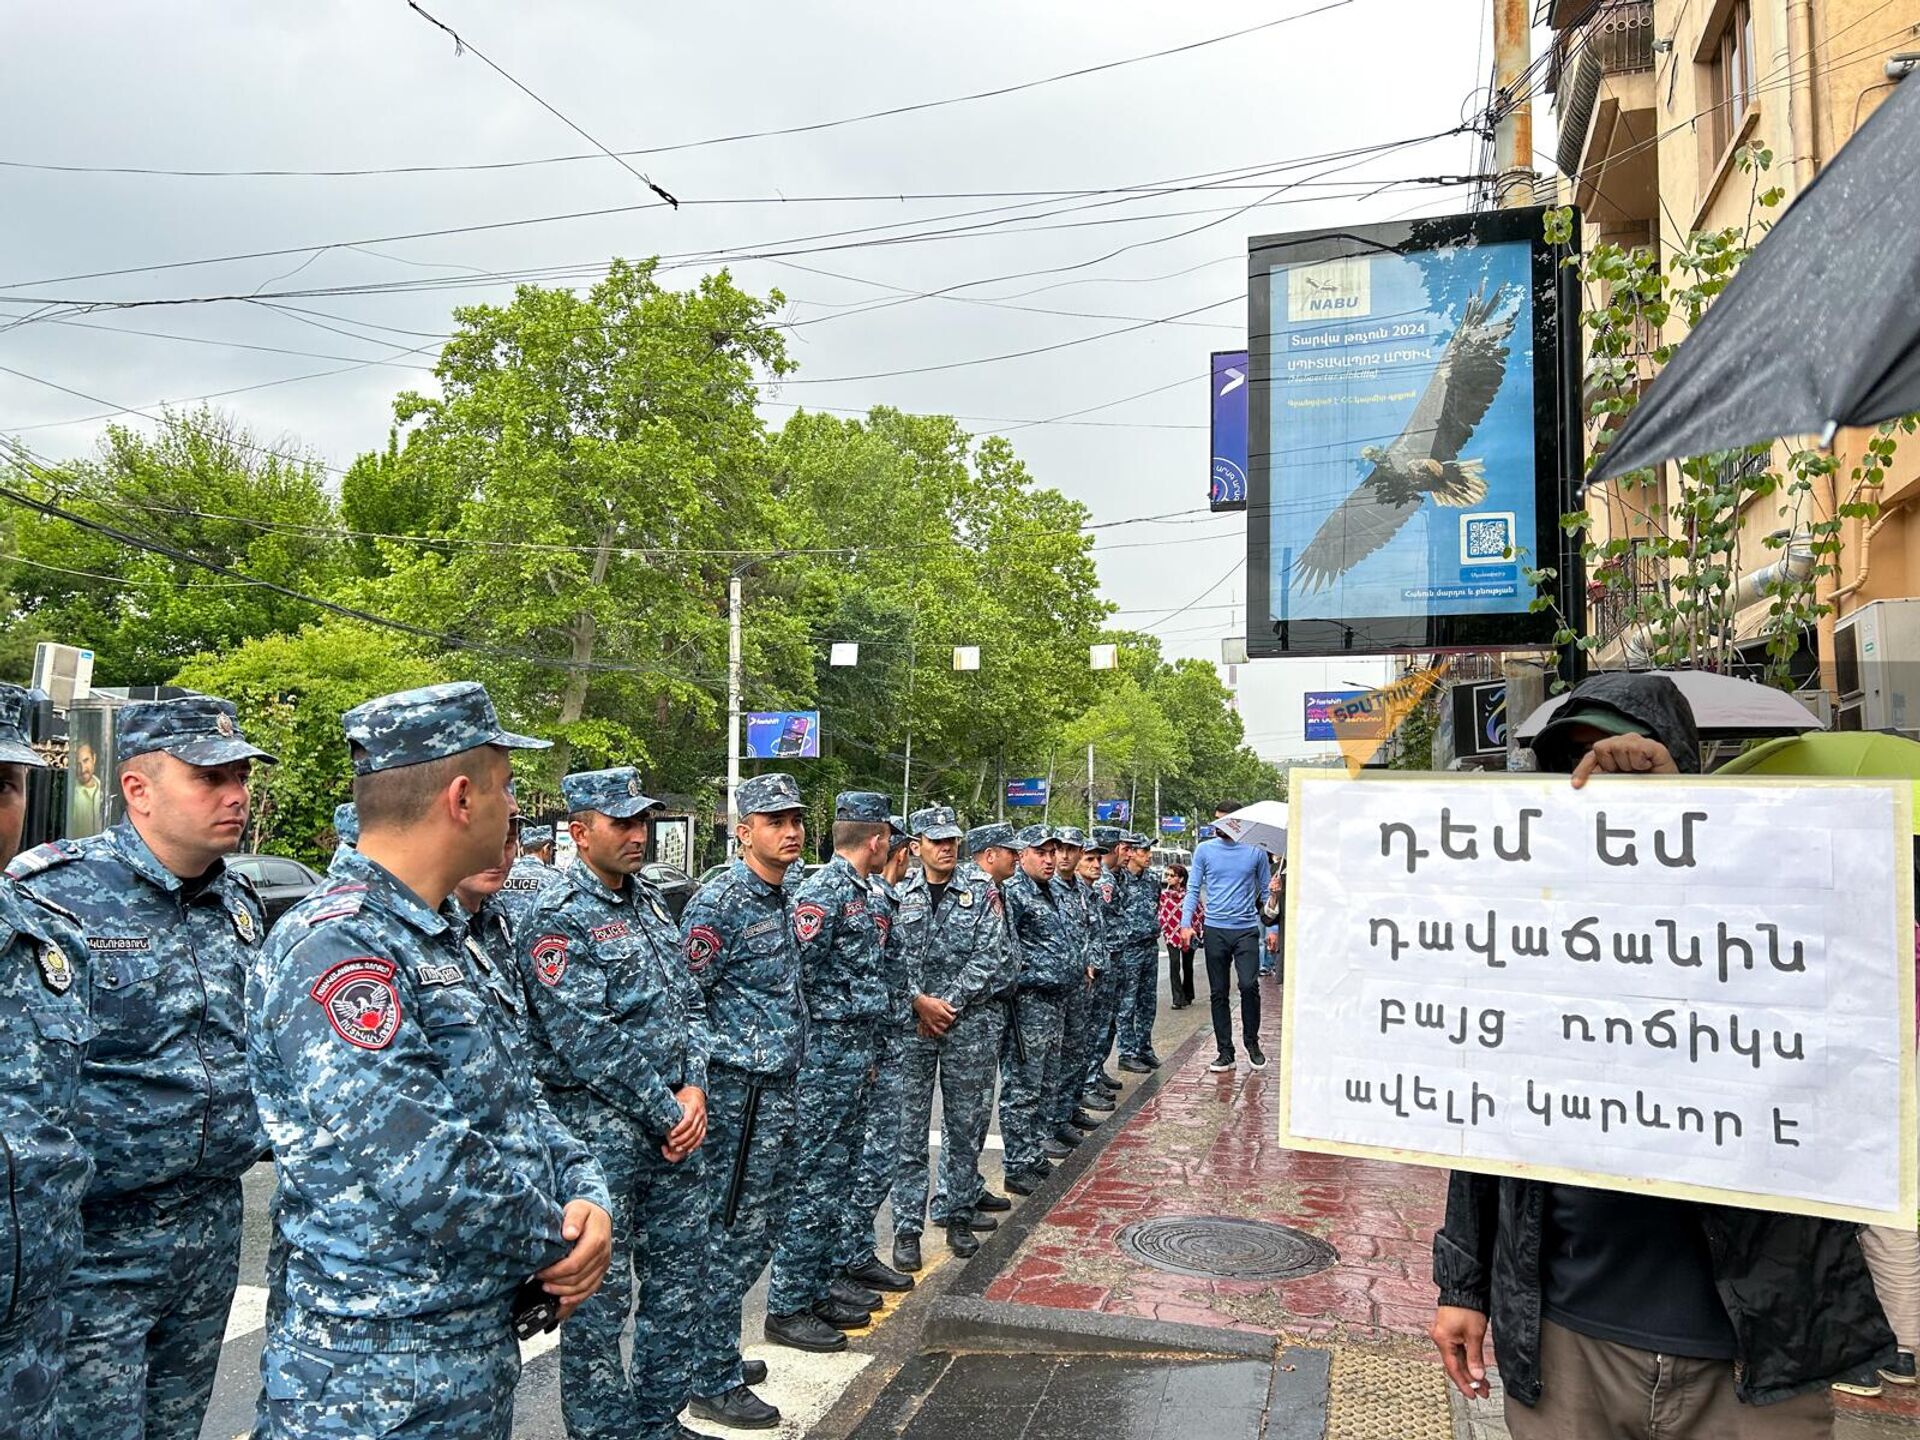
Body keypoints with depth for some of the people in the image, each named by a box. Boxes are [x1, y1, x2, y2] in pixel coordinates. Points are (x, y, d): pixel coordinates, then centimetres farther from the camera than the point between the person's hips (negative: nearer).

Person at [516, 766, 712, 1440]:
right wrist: (666, 1111, -14)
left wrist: (694, 1090, -3)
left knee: (679, 1276, 16)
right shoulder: (557, 918, -13)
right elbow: (589, 1040, -19)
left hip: (674, 1120, 8)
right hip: (599, 1126, -8)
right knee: (600, 1294, 4)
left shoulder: (650, 903, 11)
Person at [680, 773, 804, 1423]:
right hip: (739, 1093, -9)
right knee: (735, 1233, -1)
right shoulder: (718, 902, -15)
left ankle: (714, 1353, 31)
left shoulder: (779, 901, 13)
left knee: (760, 1226, 16)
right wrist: (696, 1086, -17)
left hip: (777, 1090, 9)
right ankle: (713, 1381, 13)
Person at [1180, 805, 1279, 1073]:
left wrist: (1272, 927, 4)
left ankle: (1252, 1042, 7)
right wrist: (1186, 922, -8)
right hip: (1215, 930, 1)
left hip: (1247, 929, -1)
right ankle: (1224, 1051, 14)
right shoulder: (1204, 850, 5)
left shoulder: (1255, 850, 4)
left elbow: (1266, 891, 10)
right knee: (1218, 993, 5)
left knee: (1249, 985, -14)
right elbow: (1193, 889, 5)